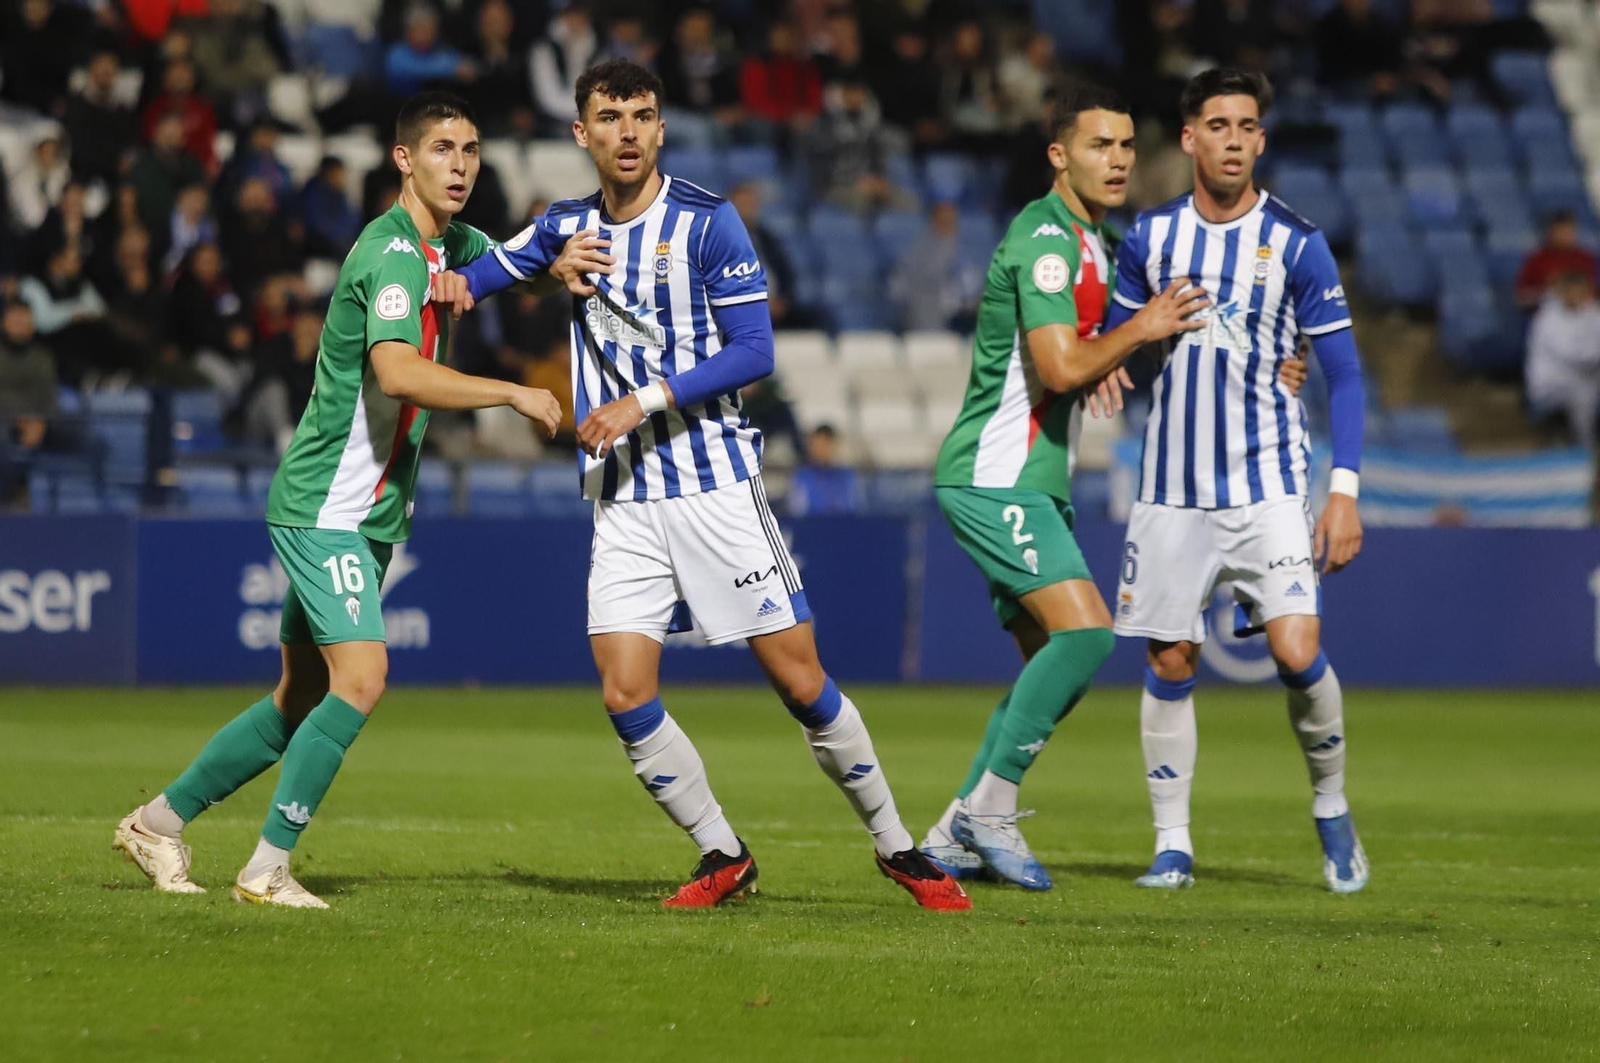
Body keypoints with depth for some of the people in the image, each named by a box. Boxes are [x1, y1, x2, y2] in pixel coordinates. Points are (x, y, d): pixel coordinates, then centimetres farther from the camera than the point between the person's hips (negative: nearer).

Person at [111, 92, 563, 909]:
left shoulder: (448, 244, 11)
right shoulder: (393, 252, -19)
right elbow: (397, 371, -34)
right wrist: (512, 394, -32)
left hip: (369, 515, 10)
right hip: (324, 505, -10)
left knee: (303, 699, 12)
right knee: (361, 676, -18)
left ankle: (157, 823, 23)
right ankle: (267, 868, -12)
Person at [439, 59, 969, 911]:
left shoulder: (707, 222, -6)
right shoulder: (567, 227, 8)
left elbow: (753, 351, -10)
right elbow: (480, 271, 23)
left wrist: (645, 402, -18)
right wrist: (453, 281, -1)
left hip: (715, 483, -4)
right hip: (620, 501, 4)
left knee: (799, 682, -4)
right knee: (625, 696, -8)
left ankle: (897, 850, 11)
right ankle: (722, 857, 9)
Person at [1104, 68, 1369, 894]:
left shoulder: (1295, 245, -4)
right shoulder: (1149, 237, 4)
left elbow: (1343, 374, -1)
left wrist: (1345, 491, -9)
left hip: (1269, 482, -2)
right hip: (1174, 488, 3)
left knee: (1297, 651, -14)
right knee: (1170, 664, 2)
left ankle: (1331, 808, 9)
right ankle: (1172, 845, 12)